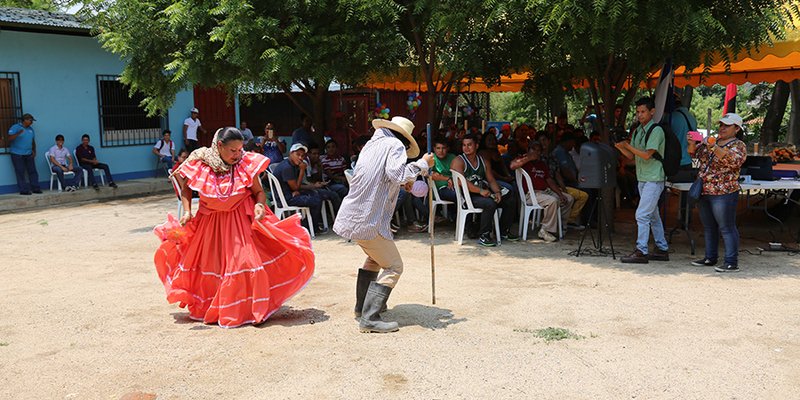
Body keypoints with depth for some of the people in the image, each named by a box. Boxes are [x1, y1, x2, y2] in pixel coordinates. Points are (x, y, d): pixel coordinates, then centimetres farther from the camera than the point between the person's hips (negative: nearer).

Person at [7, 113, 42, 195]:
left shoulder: (31, 129, 14)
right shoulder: (15, 127, -5)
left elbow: (33, 141, 21)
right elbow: (9, 139, -15)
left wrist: (34, 151, 8)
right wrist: (18, 134, -30)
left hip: (29, 154, 6)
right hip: (17, 154, -6)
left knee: (32, 171, 4)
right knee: (20, 173, -4)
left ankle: (36, 188, 9)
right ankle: (24, 190, -2)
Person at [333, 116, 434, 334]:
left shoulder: (371, 144, 18)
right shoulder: (395, 146, -7)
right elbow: (397, 174, -23)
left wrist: (405, 184, 30)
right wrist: (422, 164, -12)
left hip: (352, 215, 9)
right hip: (369, 220, -9)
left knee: (375, 257, 28)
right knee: (393, 266, -1)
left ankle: (362, 306, 34)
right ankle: (369, 318, -7)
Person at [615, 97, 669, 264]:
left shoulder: (656, 130, -12)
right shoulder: (637, 131, 13)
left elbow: (646, 155, -19)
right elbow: (632, 156, 12)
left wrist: (628, 145, -16)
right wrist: (620, 147, -5)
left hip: (654, 179, -9)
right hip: (643, 179, 9)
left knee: (642, 215, -12)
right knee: (653, 215, 13)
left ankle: (641, 251, -9)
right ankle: (662, 249, 21)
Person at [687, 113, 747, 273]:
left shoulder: (739, 146, -5)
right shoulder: (710, 140, 14)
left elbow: (734, 161, -24)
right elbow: (694, 153, 15)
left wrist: (715, 148, -32)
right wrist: (692, 144, -6)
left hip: (723, 194, -7)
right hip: (704, 192, 7)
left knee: (727, 228, -6)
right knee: (709, 227, 15)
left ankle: (732, 263, -3)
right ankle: (710, 258, 25)